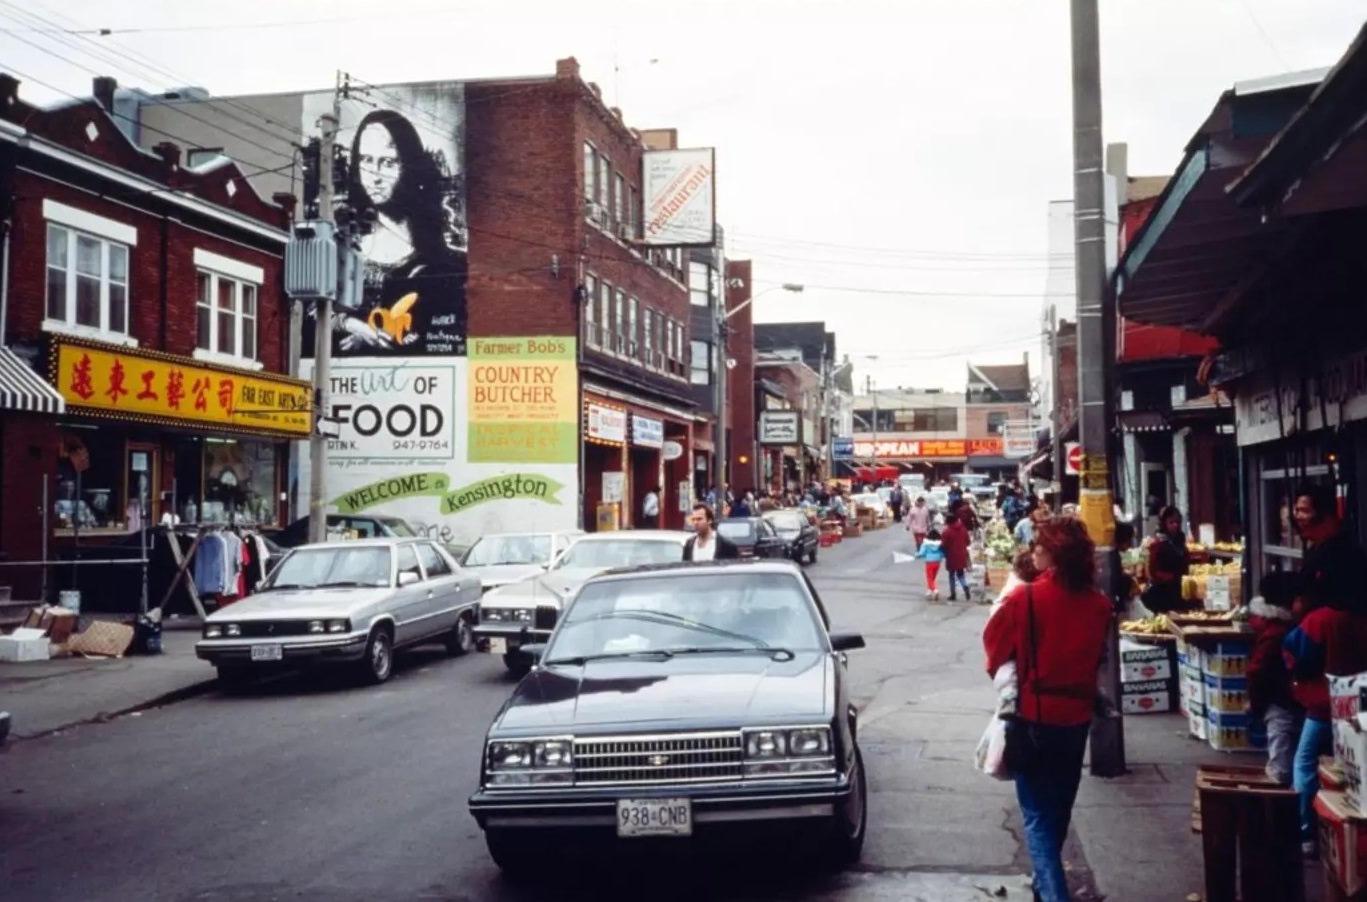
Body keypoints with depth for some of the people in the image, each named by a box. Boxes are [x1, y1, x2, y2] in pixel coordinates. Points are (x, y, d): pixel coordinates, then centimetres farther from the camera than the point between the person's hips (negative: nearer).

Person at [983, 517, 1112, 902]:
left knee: (1037, 816, 1)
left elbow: (994, 643, -5)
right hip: (1077, 717, 5)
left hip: (1034, 717, -5)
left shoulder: (1025, 598, -18)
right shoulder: (1099, 604, -2)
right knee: (1058, 810, 22)